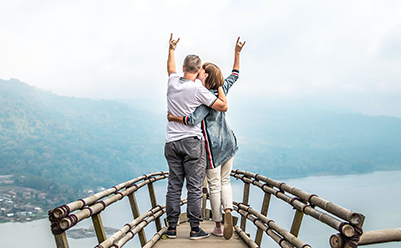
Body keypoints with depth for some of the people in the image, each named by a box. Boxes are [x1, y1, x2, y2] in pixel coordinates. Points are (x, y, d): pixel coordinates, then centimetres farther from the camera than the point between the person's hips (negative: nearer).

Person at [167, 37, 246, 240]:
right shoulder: (222, 89, 4)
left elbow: (194, 120, -28)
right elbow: (234, 75, 21)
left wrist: (174, 118, -14)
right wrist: (237, 53, 26)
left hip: (213, 145, -7)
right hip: (228, 142, 7)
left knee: (214, 186, 3)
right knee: (225, 181, 16)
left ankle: (218, 226, 10)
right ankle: (228, 211, -8)